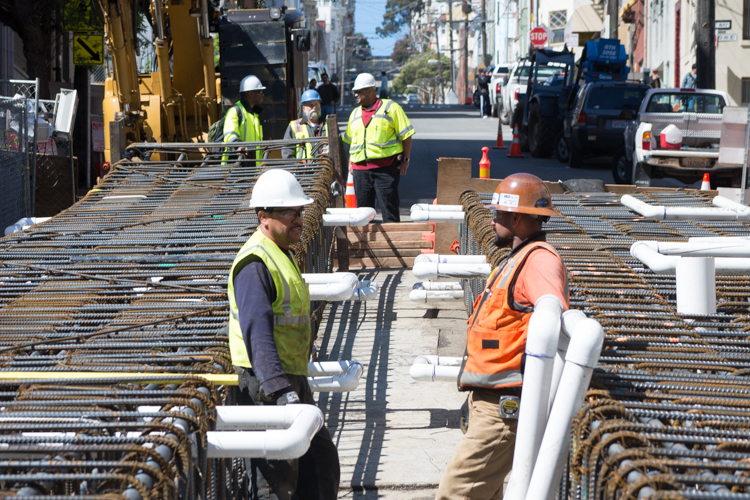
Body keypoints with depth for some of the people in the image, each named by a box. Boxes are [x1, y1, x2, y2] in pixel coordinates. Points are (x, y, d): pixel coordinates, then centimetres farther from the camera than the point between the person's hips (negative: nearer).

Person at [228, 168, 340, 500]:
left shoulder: (282, 255, 17)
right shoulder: (253, 263, -17)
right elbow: (257, 332, -27)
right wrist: (279, 390, -35)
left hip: (292, 379, 10)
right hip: (266, 384, -10)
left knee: (321, 458, 15)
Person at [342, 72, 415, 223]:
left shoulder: (391, 108, 2)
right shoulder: (355, 113, 19)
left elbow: (406, 135, 1)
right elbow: (350, 141, 25)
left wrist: (405, 159, -5)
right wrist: (350, 162, 14)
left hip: (386, 167, -5)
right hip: (360, 168, 5)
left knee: (389, 207, -5)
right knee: (363, 207, 4)